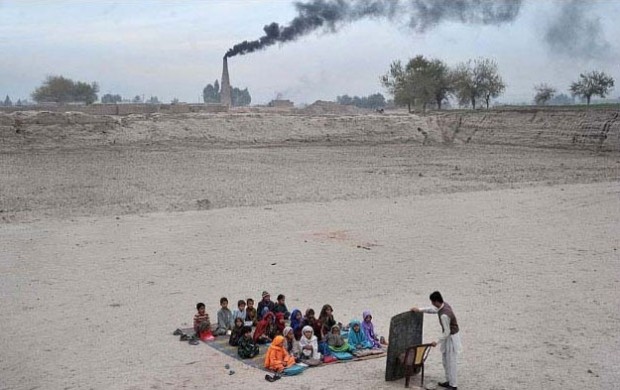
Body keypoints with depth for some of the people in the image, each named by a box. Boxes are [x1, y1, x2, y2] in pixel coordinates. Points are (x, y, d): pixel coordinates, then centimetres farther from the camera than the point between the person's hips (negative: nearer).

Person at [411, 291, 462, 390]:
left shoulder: (444, 315, -33)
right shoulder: (444, 305, -5)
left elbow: (447, 332, -26)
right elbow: (433, 310, 17)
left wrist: (437, 342, -15)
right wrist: (420, 310, 16)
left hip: (451, 338, -10)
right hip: (449, 336, 10)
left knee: (451, 362, 2)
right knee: (445, 360, 19)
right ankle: (449, 381, 31)